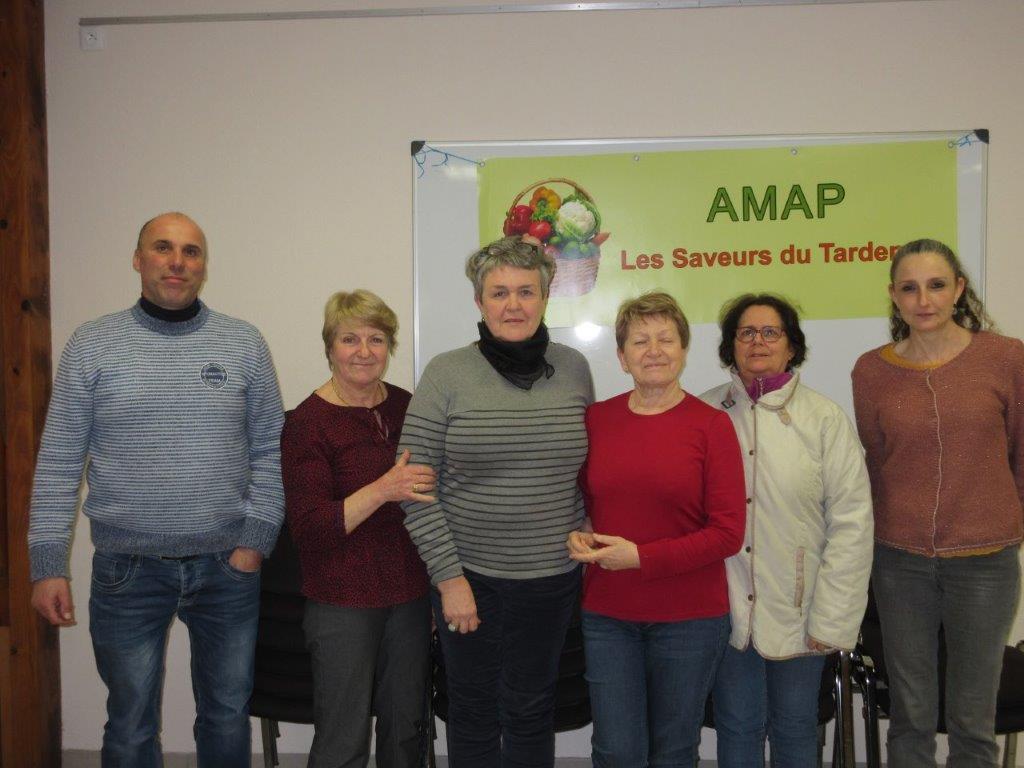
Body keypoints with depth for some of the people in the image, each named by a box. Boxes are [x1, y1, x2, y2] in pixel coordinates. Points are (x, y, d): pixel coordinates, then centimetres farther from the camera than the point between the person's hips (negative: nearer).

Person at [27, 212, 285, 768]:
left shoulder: (244, 343, 1)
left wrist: (256, 539, -5)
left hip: (227, 565, 1)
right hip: (127, 570, 0)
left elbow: (269, 450, 2)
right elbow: (58, 464, 0)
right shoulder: (92, 345, 0)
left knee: (228, 717, 15)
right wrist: (46, 564, -4)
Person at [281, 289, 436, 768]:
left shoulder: (405, 406, 4)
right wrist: (382, 490, -27)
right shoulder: (307, 422, -11)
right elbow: (308, 527, -16)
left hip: (410, 594, 5)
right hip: (343, 602, -5)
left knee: (406, 728, 15)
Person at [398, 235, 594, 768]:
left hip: (552, 578, 2)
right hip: (469, 576, -2)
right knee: (474, 712, 14)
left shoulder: (573, 368, 1)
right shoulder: (446, 374, -8)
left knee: (532, 710, 16)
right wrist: (449, 577, -11)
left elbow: (591, 469, 11)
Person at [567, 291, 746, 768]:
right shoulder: (596, 419, 0)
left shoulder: (711, 425, -8)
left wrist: (640, 557, -17)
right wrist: (579, 536, -7)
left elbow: (728, 532, -11)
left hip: (690, 616, -1)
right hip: (607, 612, 2)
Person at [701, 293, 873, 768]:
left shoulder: (826, 419, -5)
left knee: (795, 730, 17)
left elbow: (851, 524, -7)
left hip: (797, 614, 0)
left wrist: (832, 620, -10)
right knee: (738, 729, 14)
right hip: (726, 608, 1)